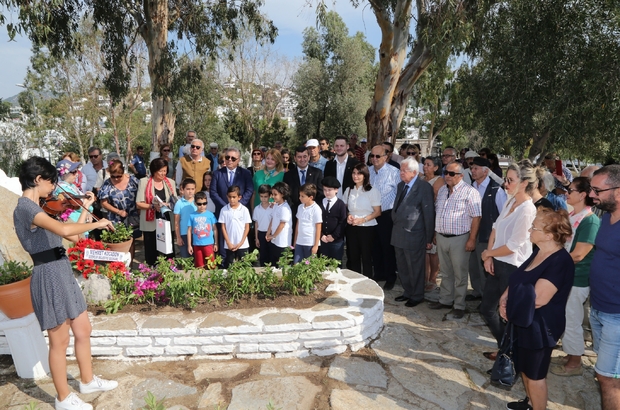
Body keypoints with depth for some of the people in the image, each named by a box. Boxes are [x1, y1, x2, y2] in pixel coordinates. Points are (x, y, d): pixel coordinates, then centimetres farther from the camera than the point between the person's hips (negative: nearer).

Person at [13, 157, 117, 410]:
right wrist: (96, 224, -21)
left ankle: (88, 381, 35)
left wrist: (86, 209, 15)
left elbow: (74, 236, 14)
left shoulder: (35, 208, 15)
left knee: (83, 331, 18)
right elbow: (64, 230, -35)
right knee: (60, 341, 5)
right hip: (49, 277, -9)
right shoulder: (25, 207, -16)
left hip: (63, 273, 9)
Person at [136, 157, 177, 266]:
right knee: (151, 253, 4)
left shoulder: (170, 182, 9)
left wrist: (168, 205, -10)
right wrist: (153, 206, -18)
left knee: (168, 251, 2)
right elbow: (139, 204, -3)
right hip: (150, 224, -2)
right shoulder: (144, 182, 0)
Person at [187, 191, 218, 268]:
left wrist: (216, 243, 4)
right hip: (197, 245, 1)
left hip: (209, 244, -1)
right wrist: (189, 245, 4)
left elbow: (215, 229, 4)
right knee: (199, 266, 10)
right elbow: (189, 231, 5)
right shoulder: (192, 216, 0)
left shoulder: (210, 215, -2)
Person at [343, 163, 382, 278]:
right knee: (352, 257, 11)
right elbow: (345, 208, 17)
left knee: (366, 257, 6)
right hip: (351, 228, 4)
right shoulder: (348, 190, 7)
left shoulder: (372, 191, -7)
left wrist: (363, 219, -18)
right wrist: (348, 216, -5)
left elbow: (377, 212, -7)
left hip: (367, 228, -4)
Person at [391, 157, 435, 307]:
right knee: (402, 268, 19)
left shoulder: (424, 187, -14)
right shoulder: (401, 185, 10)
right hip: (398, 234, 8)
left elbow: (429, 213, -13)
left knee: (415, 268, 8)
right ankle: (407, 292, 37)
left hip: (414, 235, -7)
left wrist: (429, 238, -12)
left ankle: (417, 296, 27)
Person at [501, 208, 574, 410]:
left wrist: (509, 300, -13)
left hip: (539, 326, -9)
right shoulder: (539, 252, 4)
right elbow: (517, 279, 11)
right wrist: (505, 299, -5)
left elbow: (537, 298, -28)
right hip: (524, 321, 9)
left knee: (535, 374, 11)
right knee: (524, 368, 25)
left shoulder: (560, 262, -24)